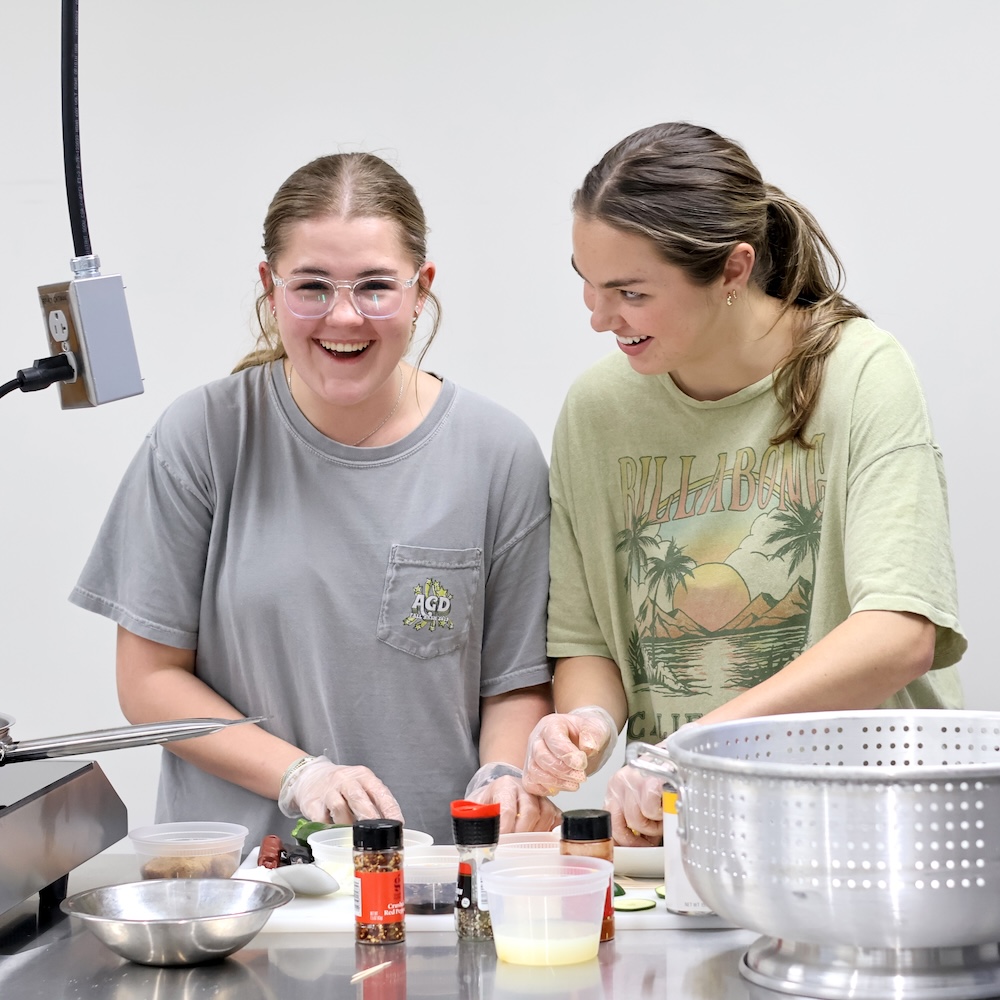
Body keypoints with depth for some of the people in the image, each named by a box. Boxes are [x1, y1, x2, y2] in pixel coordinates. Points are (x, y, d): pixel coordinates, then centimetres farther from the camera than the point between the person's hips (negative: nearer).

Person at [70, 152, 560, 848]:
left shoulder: (499, 455, 2)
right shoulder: (202, 438, 0)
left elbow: (518, 680, 9)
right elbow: (150, 679, 2)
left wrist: (504, 779, -12)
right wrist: (300, 775, -10)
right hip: (229, 870, -2)